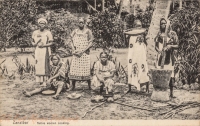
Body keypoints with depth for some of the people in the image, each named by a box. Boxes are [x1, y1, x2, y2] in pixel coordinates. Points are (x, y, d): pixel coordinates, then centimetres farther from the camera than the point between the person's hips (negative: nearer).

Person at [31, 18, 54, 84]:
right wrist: (35, 44, -6)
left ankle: (46, 81, -6)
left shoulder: (48, 33, -2)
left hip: (45, 51, -4)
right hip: (37, 51, 4)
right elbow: (33, 42, 17)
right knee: (38, 66, 1)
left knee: (45, 65, -8)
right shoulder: (35, 32, 13)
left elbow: (51, 43, -4)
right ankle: (39, 81, 4)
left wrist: (43, 45, -16)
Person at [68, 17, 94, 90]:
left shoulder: (87, 31, 3)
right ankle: (73, 86, 4)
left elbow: (90, 43, -2)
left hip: (85, 53, -3)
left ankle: (89, 86, 4)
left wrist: (83, 51, -12)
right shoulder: (75, 31, 12)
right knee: (73, 69, -3)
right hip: (76, 53, 3)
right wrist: (74, 50, -5)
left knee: (86, 70, -5)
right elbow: (72, 42, 13)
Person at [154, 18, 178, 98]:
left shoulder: (172, 34, 4)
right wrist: (158, 50, -8)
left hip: (169, 56, -3)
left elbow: (177, 46, 3)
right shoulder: (159, 34, 13)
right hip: (160, 56, 3)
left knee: (170, 74, -5)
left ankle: (171, 93, 2)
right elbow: (156, 46, 13)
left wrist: (171, 46, -16)